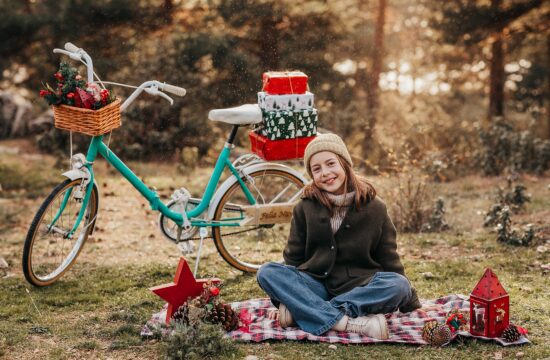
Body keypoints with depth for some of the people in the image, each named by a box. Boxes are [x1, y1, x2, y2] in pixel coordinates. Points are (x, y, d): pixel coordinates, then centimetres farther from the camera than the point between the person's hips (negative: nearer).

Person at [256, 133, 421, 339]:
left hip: (361, 289, -1)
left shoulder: (374, 208, 1)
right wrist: (283, 297, 0)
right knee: (267, 272, -25)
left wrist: (412, 305, 8)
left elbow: (389, 261, 7)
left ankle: (305, 311, -32)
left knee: (399, 285, -31)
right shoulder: (305, 208, 3)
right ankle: (351, 323, -38)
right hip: (317, 287, 1)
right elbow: (293, 259, 8)